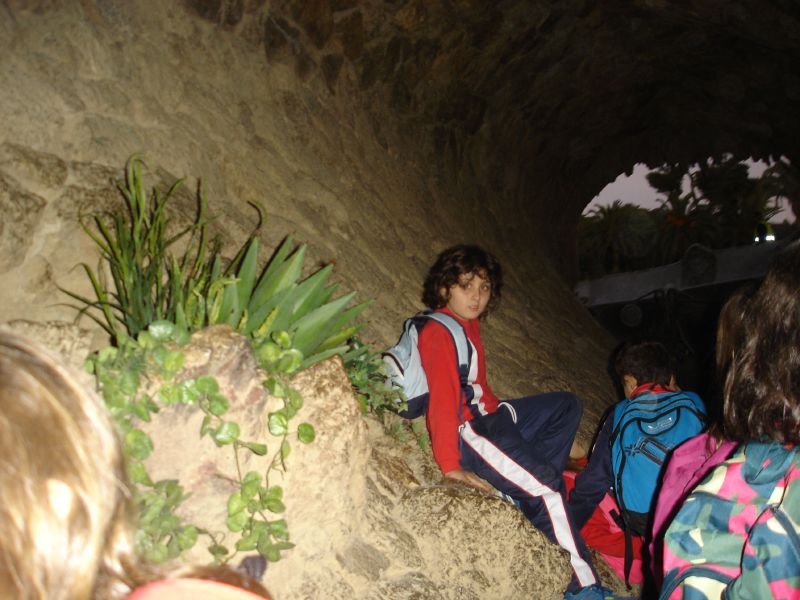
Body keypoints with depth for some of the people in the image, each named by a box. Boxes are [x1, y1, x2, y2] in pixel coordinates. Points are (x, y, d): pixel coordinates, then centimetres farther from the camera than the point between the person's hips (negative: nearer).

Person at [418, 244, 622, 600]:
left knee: (566, 406, 18)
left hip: (485, 417, 10)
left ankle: (527, 483, 0)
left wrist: (503, 417, 7)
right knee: (546, 485, -19)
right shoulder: (438, 333, -17)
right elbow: (443, 400, -25)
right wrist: (451, 467, -28)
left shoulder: (469, 324, 12)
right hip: (465, 432, -10)